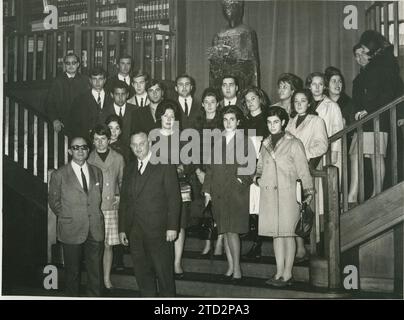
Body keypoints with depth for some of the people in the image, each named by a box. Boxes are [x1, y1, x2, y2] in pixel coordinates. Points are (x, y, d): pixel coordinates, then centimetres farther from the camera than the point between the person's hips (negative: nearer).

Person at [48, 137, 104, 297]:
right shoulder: (59, 174, -2)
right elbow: (54, 201, 5)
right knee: (72, 272, 8)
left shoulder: (97, 172, 9)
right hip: (72, 230, -3)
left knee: (95, 271, 8)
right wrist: (67, 217, 1)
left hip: (95, 230, 3)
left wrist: (95, 216, 8)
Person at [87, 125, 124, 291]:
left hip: (111, 208, 2)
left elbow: (122, 182, 18)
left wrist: (120, 196, 4)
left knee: (108, 245, 5)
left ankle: (107, 279, 15)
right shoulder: (88, 158, 3)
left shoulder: (118, 158, 8)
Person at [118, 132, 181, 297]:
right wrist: (122, 229, 11)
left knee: (164, 273, 1)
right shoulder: (129, 169, 15)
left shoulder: (165, 166, -2)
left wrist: (172, 227, -12)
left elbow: (174, 198, -6)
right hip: (135, 232, 5)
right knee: (142, 273, 10)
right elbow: (124, 201, 15)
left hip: (158, 231, -5)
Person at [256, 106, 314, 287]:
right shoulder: (265, 144, 15)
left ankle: (287, 274, 6)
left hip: (287, 194, -5)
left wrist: (308, 191, -10)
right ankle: (279, 273, 15)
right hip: (269, 194, 5)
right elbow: (260, 166, 24)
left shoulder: (294, 143, 0)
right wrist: (257, 178, 3)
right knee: (276, 233, 8)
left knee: (287, 233, -1)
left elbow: (303, 169, -2)